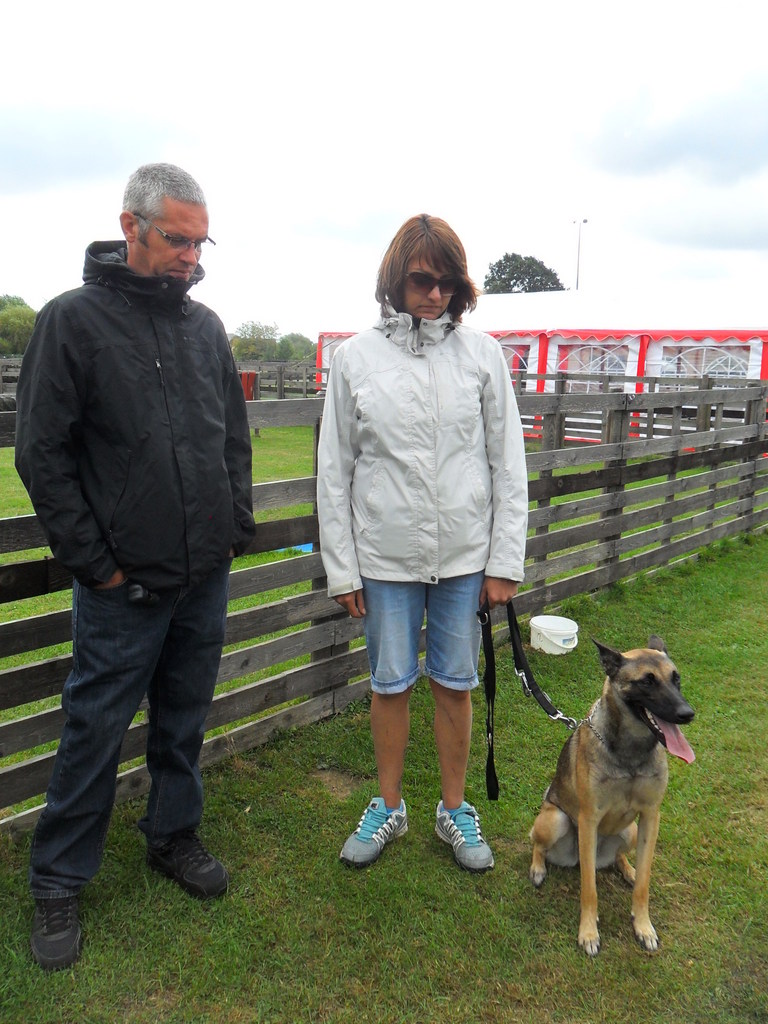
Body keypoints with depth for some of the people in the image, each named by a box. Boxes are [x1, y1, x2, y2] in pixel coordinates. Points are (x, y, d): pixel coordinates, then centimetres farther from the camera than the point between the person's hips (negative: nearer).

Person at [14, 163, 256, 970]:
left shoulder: (205, 326, 8)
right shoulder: (74, 320, -8)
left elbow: (236, 436, 16)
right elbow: (41, 454, -9)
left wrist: (237, 523, 7)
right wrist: (94, 561, -11)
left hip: (206, 578, 5)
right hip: (124, 586, -5)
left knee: (184, 720, 18)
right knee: (95, 732, 7)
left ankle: (173, 837, 39)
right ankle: (57, 885, 27)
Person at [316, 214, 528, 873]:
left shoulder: (482, 353, 1)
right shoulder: (356, 357, 0)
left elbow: (508, 465, 1)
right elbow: (334, 471, 1)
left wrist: (505, 561, -2)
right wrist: (341, 568, -1)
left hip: (466, 555, 0)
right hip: (386, 556, 0)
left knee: (456, 684, 12)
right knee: (390, 684, 12)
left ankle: (455, 809, 33)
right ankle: (389, 807, 34)